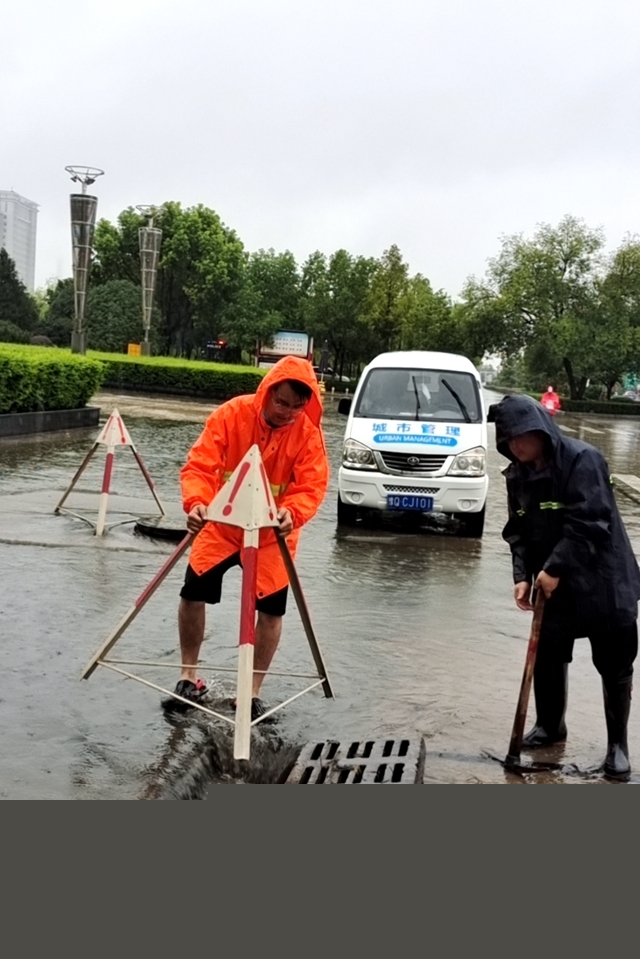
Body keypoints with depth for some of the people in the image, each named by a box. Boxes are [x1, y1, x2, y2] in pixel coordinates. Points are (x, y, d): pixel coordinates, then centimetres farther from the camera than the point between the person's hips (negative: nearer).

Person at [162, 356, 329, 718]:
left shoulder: (309, 434, -17)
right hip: (221, 524, 0)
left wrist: (292, 513, -44)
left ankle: (254, 690, 15)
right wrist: (197, 502, -43)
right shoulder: (231, 414, -18)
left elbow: (313, 486, -22)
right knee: (193, 593, 0)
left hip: (272, 533, 0)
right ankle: (189, 677, 19)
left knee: (272, 608, -1)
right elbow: (200, 464, -23)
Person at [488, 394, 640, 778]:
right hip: (553, 581, 6)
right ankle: (550, 725, 32)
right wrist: (522, 574, -7)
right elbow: (518, 530, 6)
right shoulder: (518, 474, 3)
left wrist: (555, 567, -22)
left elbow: (588, 523, -24)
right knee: (547, 655, 11)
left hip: (602, 579, -6)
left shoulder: (582, 459, -20)